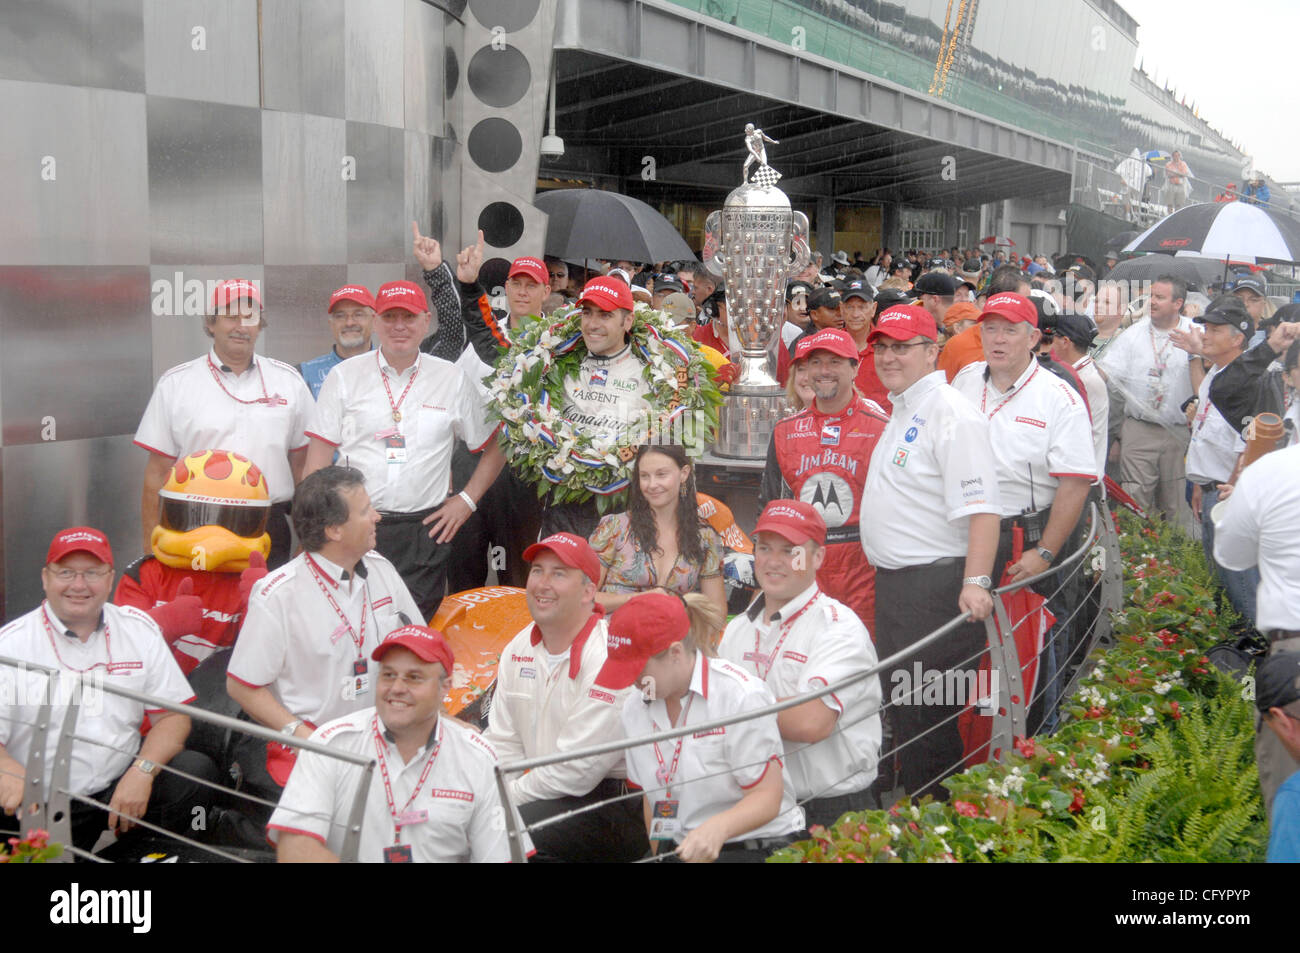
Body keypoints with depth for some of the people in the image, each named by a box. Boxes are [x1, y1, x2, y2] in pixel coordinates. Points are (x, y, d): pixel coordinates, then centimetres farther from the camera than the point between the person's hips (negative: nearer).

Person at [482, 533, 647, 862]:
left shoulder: (610, 657, -18)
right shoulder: (519, 649, 9)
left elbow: (576, 770, -18)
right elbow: (503, 741, 12)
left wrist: (508, 798, -10)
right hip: (545, 793, 7)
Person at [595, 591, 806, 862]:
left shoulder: (741, 696, -12)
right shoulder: (634, 708, 8)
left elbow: (767, 797, -16)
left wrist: (717, 828, -30)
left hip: (755, 847, -5)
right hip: (677, 849, 5)